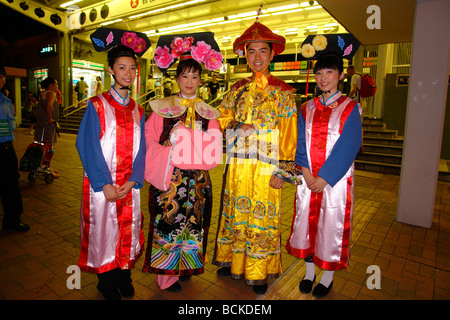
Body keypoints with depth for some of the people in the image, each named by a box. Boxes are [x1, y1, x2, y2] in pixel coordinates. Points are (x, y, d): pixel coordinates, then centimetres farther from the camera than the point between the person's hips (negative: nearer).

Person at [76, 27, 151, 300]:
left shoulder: (138, 110, 9)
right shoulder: (97, 105, -2)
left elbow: (140, 148, 5)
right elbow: (90, 146, -8)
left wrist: (133, 180, -9)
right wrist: (105, 185, -14)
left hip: (130, 185, 3)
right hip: (102, 184, -3)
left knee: (128, 230, 11)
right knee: (104, 230, 7)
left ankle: (124, 276, 31)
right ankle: (107, 281, 28)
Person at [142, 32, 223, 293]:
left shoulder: (208, 113, 8)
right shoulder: (162, 108, 3)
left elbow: (213, 149, 5)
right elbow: (150, 140, 0)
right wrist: (169, 154, -14)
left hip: (197, 180, 3)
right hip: (168, 178, -2)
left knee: (193, 223, 10)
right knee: (168, 223, 2)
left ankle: (185, 266, 31)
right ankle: (166, 276, 19)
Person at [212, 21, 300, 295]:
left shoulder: (282, 92, -1)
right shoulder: (237, 89, 10)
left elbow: (288, 134, -4)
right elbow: (222, 119, 13)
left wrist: (282, 170, -9)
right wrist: (237, 128, -9)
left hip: (266, 167, -3)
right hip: (238, 164, 4)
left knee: (263, 216, 5)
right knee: (236, 212, 13)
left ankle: (258, 273, 23)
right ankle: (233, 262, 32)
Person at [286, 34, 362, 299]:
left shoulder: (350, 108, -3)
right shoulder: (307, 109, 8)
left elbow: (348, 147, -10)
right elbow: (300, 143, 4)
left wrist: (324, 178, -15)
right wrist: (306, 171, -10)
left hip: (335, 180, -3)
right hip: (309, 180, 4)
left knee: (332, 226, 5)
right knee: (307, 223, 10)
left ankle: (328, 277, 27)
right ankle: (310, 271, 31)